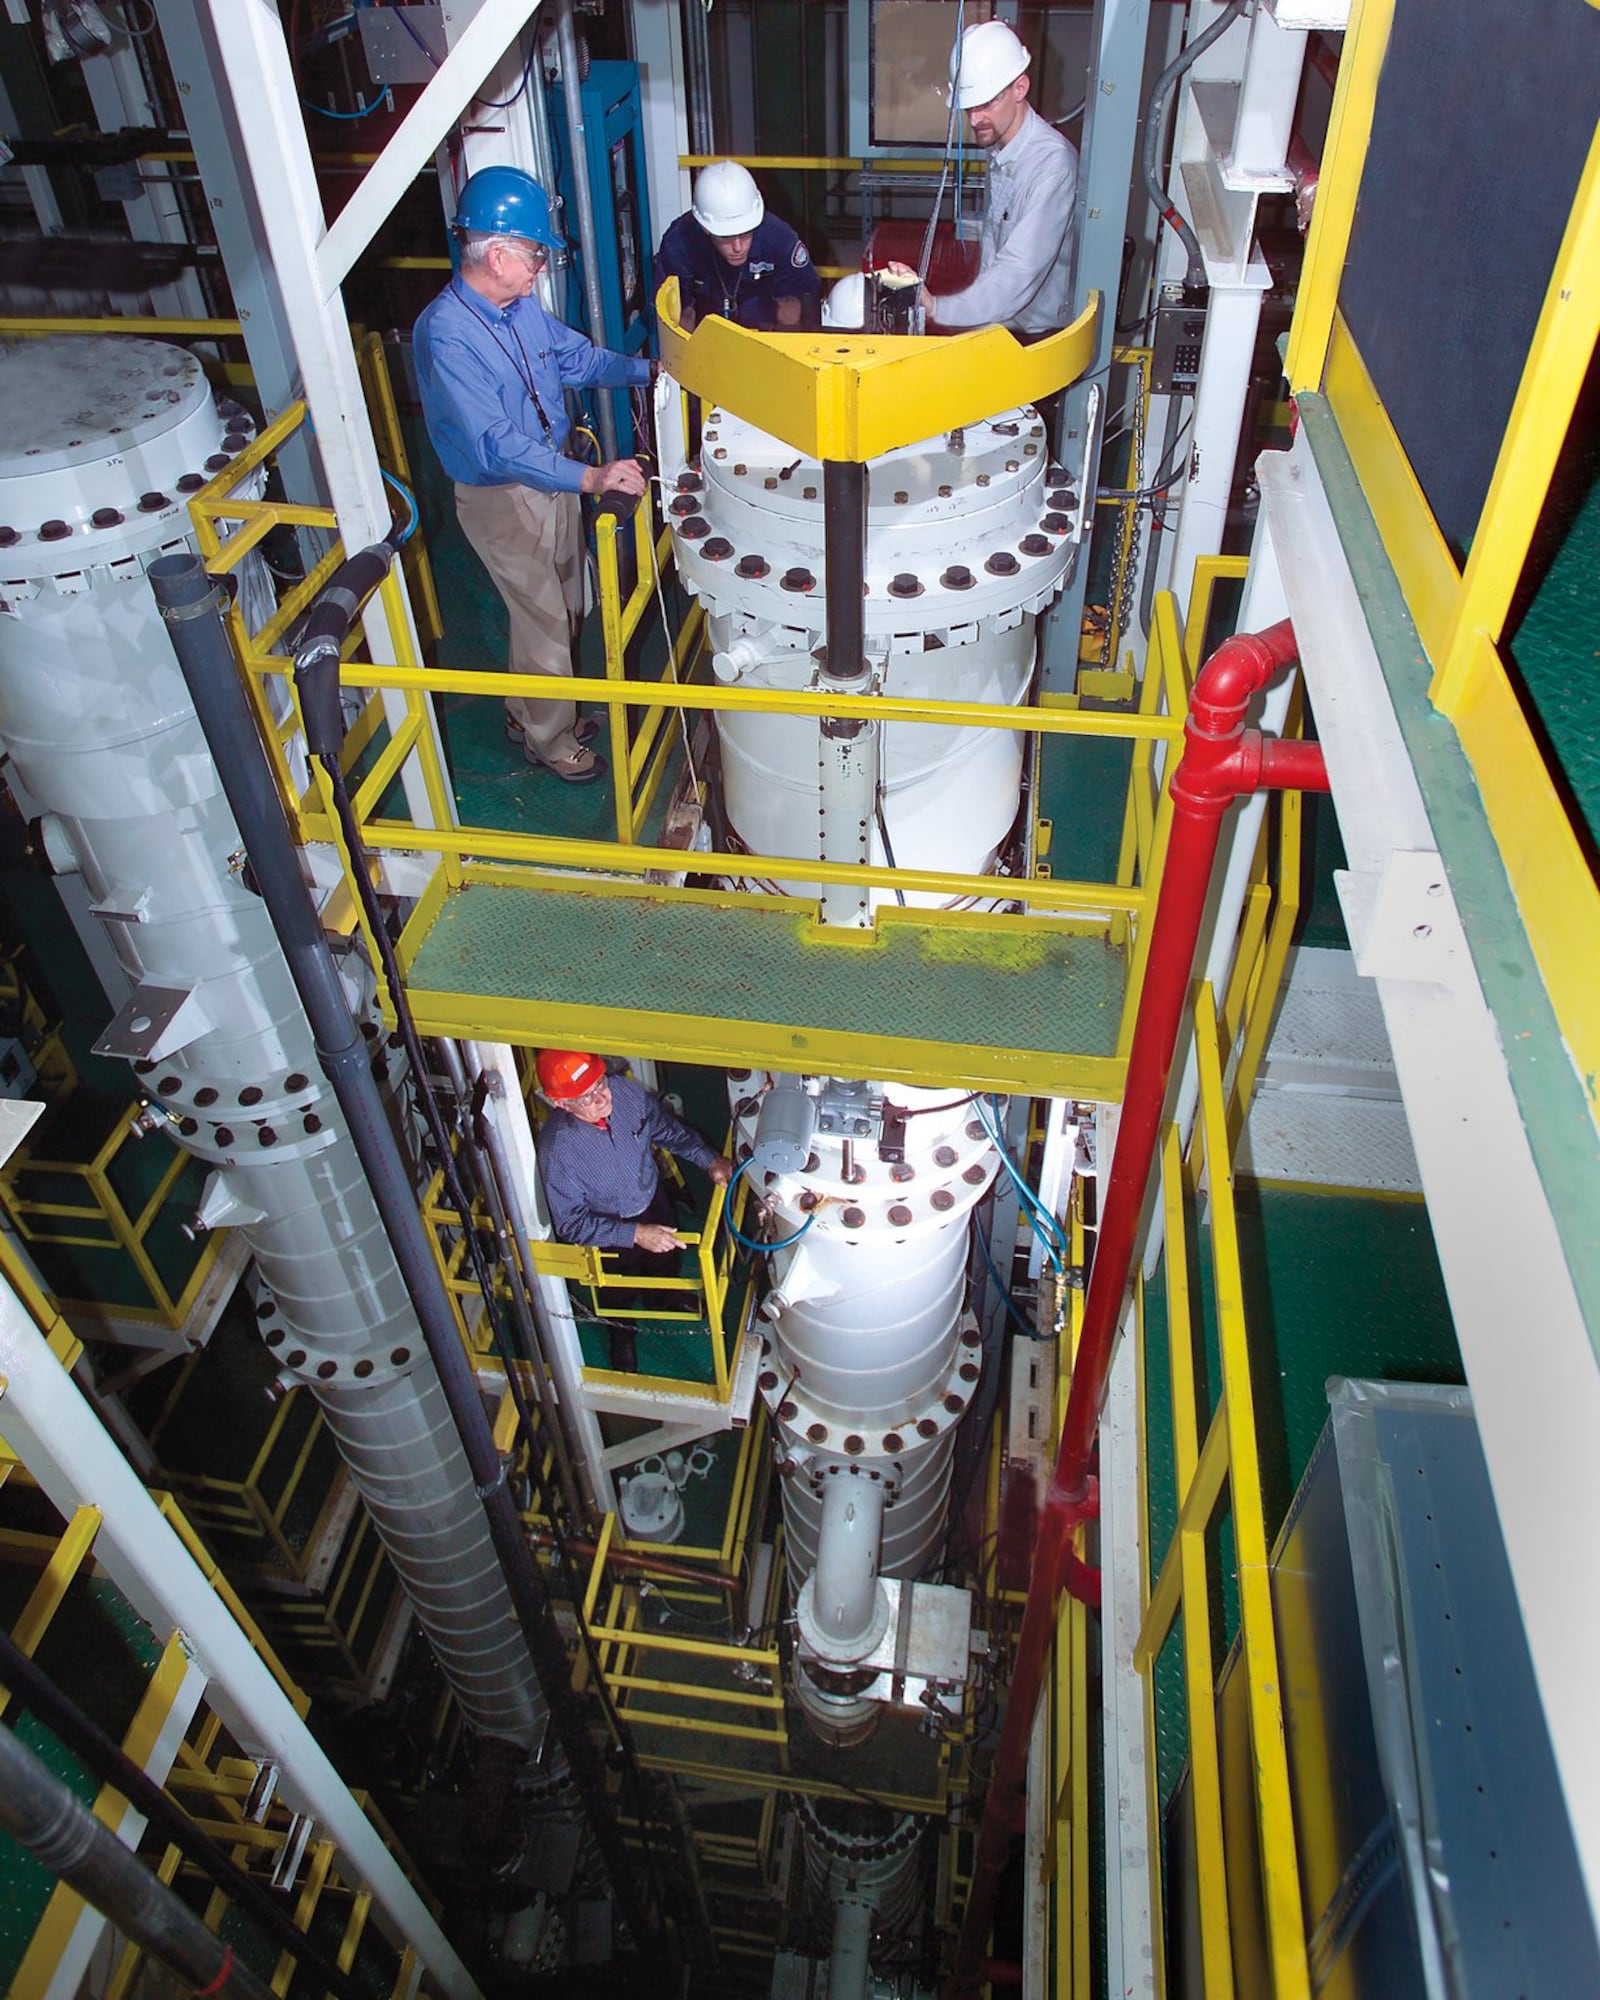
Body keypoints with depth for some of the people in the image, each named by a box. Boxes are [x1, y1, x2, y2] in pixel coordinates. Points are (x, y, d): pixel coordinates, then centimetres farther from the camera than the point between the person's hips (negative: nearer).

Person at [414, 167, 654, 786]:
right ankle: (549, 739, 25)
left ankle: (528, 712, 41)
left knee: (564, 608, 20)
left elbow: (578, 357, 17)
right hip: (501, 497, -8)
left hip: (553, 476, 8)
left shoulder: (522, 304, -1)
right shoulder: (446, 333, -27)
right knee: (544, 620, 4)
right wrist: (591, 477, -41)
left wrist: (649, 369, 3)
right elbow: (496, 444, -34)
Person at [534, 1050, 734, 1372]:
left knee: (666, 1261, 33)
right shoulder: (557, 1149, -39)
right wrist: (635, 1234, -36)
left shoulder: (625, 1091, -28)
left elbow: (668, 1127, -8)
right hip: (612, 1229, -4)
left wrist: (709, 1160, -19)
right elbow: (571, 1224, -30)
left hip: (654, 1198, 4)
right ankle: (622, 1333, 61)